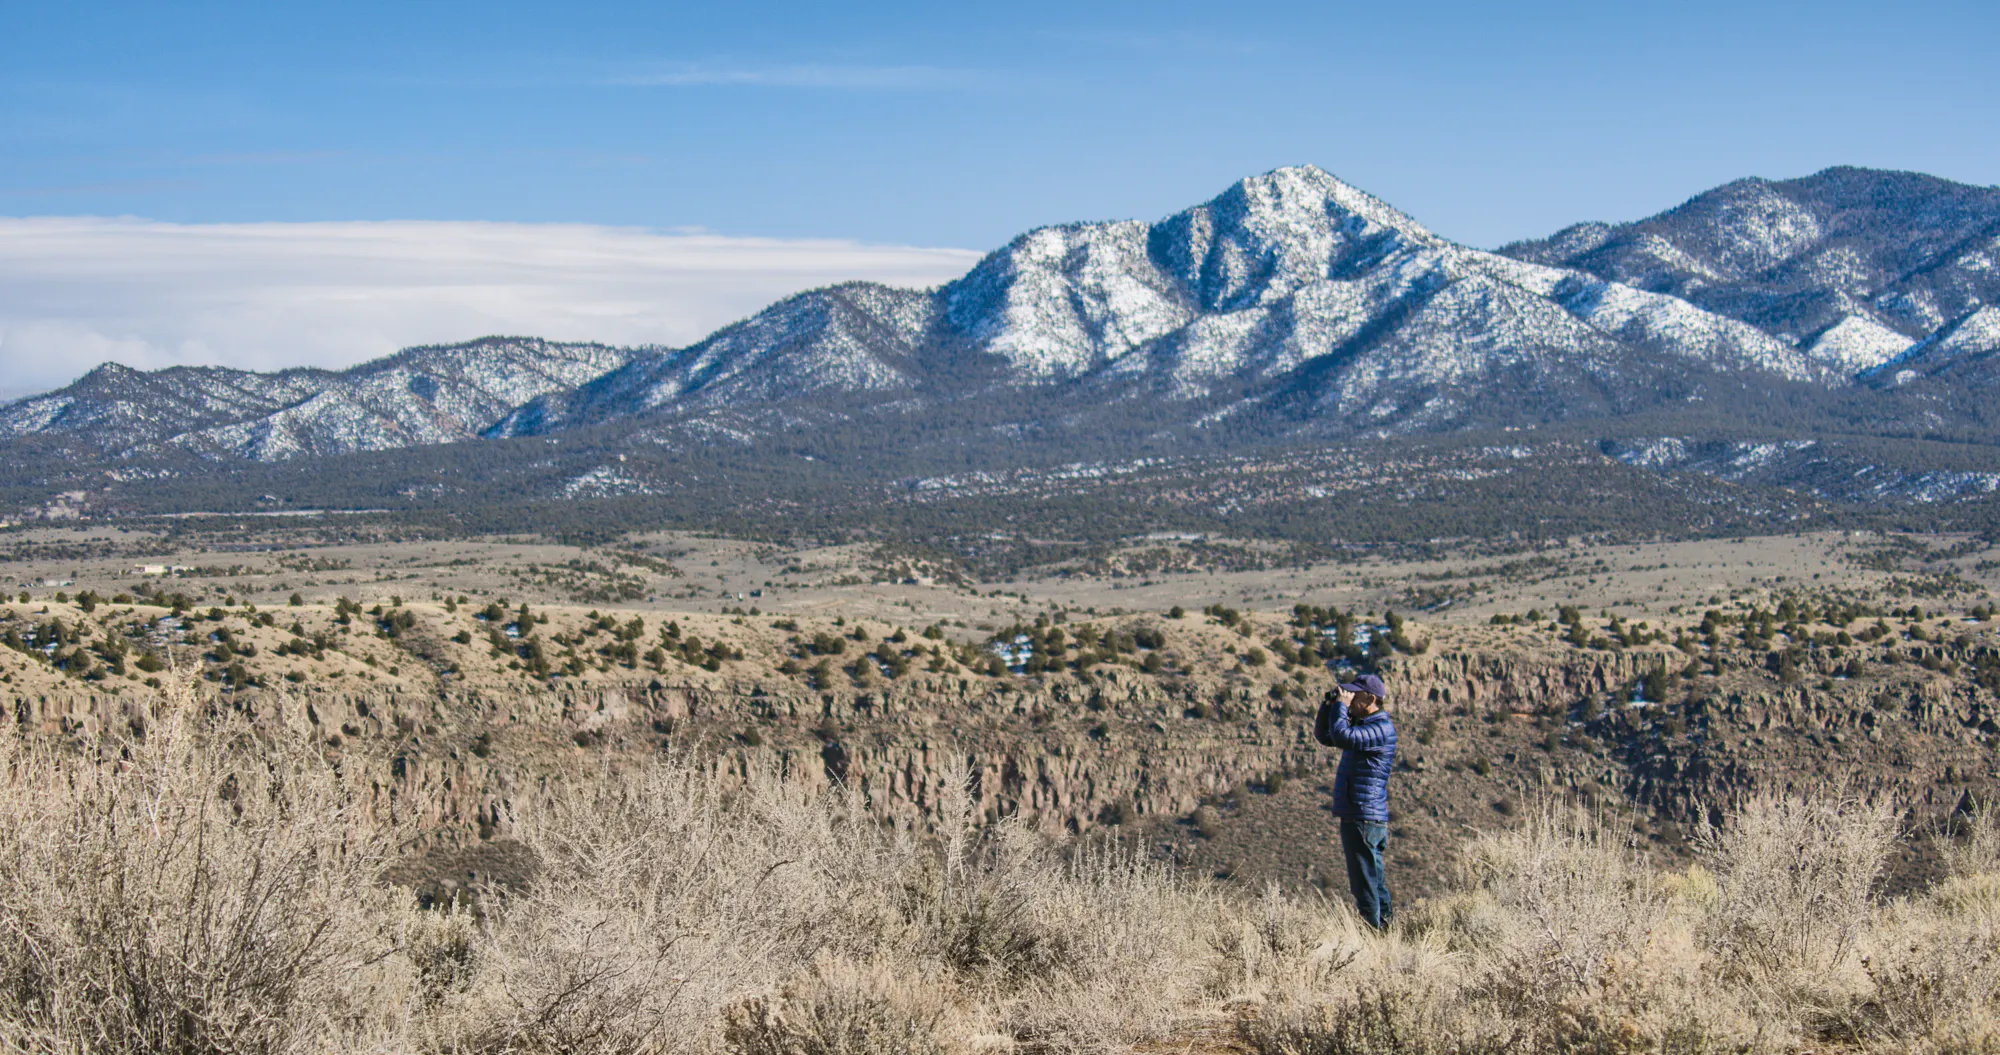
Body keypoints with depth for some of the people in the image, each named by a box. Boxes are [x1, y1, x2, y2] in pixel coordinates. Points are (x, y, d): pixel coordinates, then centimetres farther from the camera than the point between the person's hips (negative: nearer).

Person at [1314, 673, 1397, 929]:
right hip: (1356, 815, 10)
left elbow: (1342, 737, -29)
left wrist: (1341, 706, -15)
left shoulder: (1382, 728, -15)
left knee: (1364, 882, -8)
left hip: (1364, 818, -10)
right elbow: (1324, 736, 24)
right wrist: (1328, 706, 10)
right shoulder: (1362, 724, 16)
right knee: (1374, 879, 15)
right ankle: (1385, 923, 22)